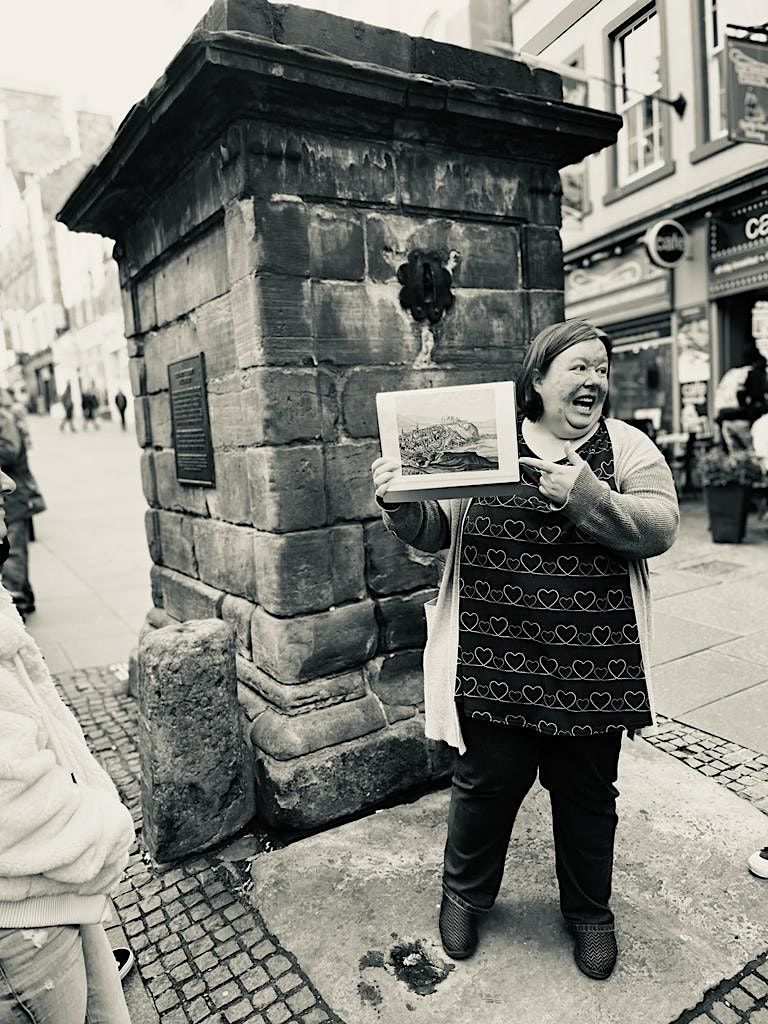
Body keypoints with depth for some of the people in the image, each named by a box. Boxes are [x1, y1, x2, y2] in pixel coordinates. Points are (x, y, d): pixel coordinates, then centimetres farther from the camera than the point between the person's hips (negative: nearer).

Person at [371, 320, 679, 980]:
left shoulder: (628, 447, 3)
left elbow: (661, 527, -9)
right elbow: (434, 530, 2)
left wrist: (588, 498, -25)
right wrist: (400, 505, -19)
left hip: (591, 668, 1)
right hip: (497, 662, -1)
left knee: (588, 793, 18)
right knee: (487, 782, 14)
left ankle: (590, 913, 46)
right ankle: (465, 895, 43)